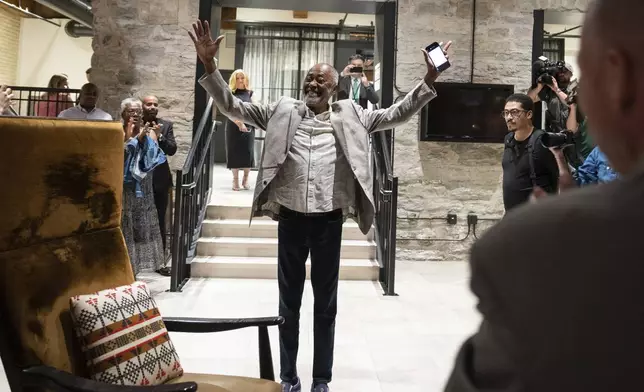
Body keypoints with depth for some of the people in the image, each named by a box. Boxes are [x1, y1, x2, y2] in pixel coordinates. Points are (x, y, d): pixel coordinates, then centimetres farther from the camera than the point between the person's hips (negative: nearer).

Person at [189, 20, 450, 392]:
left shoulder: (350, 115, 6)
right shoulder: (282, 110, 6)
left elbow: (396, 114, 5)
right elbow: (233, 106, 4)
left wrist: (429, 80, -5)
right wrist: (210, 65, -8)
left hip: (329, 220, 0)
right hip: (291, 218, 0)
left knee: (326, 305, 10)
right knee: (289, 303, 11)